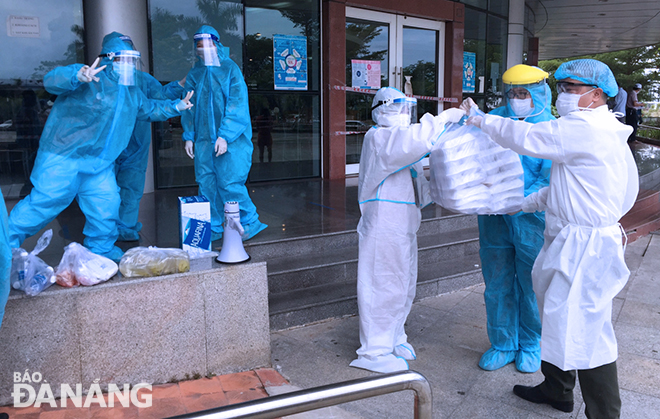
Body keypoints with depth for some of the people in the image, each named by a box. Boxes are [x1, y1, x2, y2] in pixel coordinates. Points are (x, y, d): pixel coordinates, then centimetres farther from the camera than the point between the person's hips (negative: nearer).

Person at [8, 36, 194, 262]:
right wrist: (78, 77, -46)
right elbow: (52, 80, -25)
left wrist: (176, 107, 17)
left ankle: (101, 250, 23)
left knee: (106, 207, 5)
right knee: (46, 201, -5)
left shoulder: (132, 93, 16)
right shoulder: (88, 78, -10)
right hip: (63, 157, -7)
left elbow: (150, 109, 30)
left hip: (100, 164, 7)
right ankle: (8, 239, 12)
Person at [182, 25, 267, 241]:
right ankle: (213, 228, 17)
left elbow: (237, 105, -9)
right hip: (203, 140, 5)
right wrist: (189, 136, 7)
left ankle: (249, 223, 9)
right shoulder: (194, 74, 12)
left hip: (231, 139, -5)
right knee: (206, 184, 5)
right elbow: (188, 107, 15)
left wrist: (225, 136, -16)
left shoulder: (230, 69, -2)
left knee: (229, 184, -8)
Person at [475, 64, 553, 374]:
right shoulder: (494, 119, 5)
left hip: (531, 218, -3)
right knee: (497, 284, 12)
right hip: (493, 217, 4)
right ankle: (504, 344, 31)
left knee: (530, 285, 11)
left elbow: (550, 179, -14)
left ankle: (531, 345, 34)